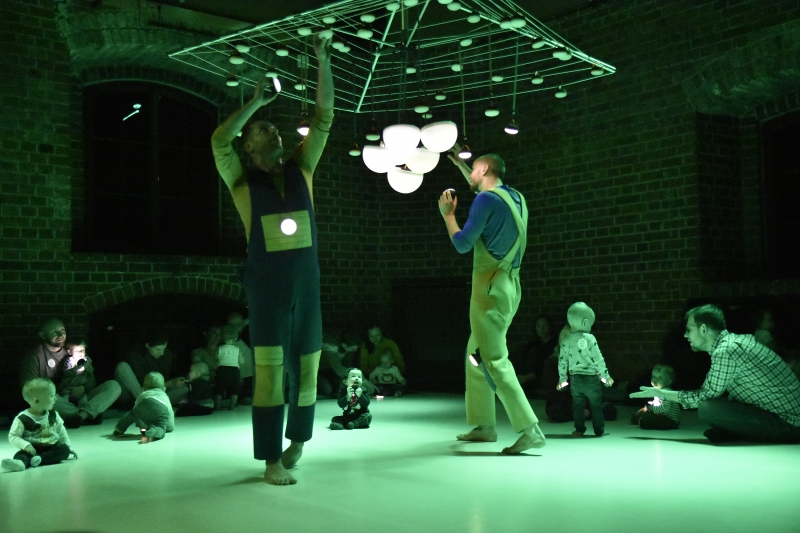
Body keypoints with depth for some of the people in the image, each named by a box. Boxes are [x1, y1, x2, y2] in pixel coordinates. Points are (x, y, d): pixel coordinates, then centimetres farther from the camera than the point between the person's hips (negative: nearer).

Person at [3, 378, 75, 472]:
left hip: (51, 447, 4)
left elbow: (61, 431, 19)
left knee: (64, 449, -24)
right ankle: (20, 462, -67)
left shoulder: (53, 415, 8)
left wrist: (68, 446, 12)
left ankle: (39, 459, -41)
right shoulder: (23, 418, -8)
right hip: (33, 449, -4)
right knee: (21, 454, -33)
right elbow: (13, 436, -8)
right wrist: (25, 445, -25)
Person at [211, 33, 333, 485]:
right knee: (270, 369, -7)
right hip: (267, 285, -4)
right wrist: (256, 102, -12)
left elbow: (324, 119, 4)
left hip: (307, 282, 4)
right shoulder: (243, 180, 2)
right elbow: (219, 140, -17)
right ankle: (273, 460, -1)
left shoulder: (300, 169, 10)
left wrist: (324, 63, -1)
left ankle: (298, 439, 33)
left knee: (307, 364, 11)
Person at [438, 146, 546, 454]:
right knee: (475, 356, 17)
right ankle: (484, 425, 22)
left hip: (490, 287, -9)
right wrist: (459, 163, 42)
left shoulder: (487, 199, -12)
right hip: (508, 286, 9)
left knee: (494, 360, -11)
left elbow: (463, 244, -11)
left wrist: (448, 214, 4)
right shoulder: (514, 197, 15)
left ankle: (530, 430, -16)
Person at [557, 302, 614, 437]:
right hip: (591, 377, -3)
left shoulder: (566, 341, 1)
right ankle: (599, 430, 10)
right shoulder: (589, 338, -11)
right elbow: (598, 359, -9)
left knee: (577, 405, 12)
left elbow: (562, 360, 4)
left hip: (575, 379, 3)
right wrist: (605, 375, 0)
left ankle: (579, 429, 12)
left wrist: (562, 378, 14)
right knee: (596, 405, 6)